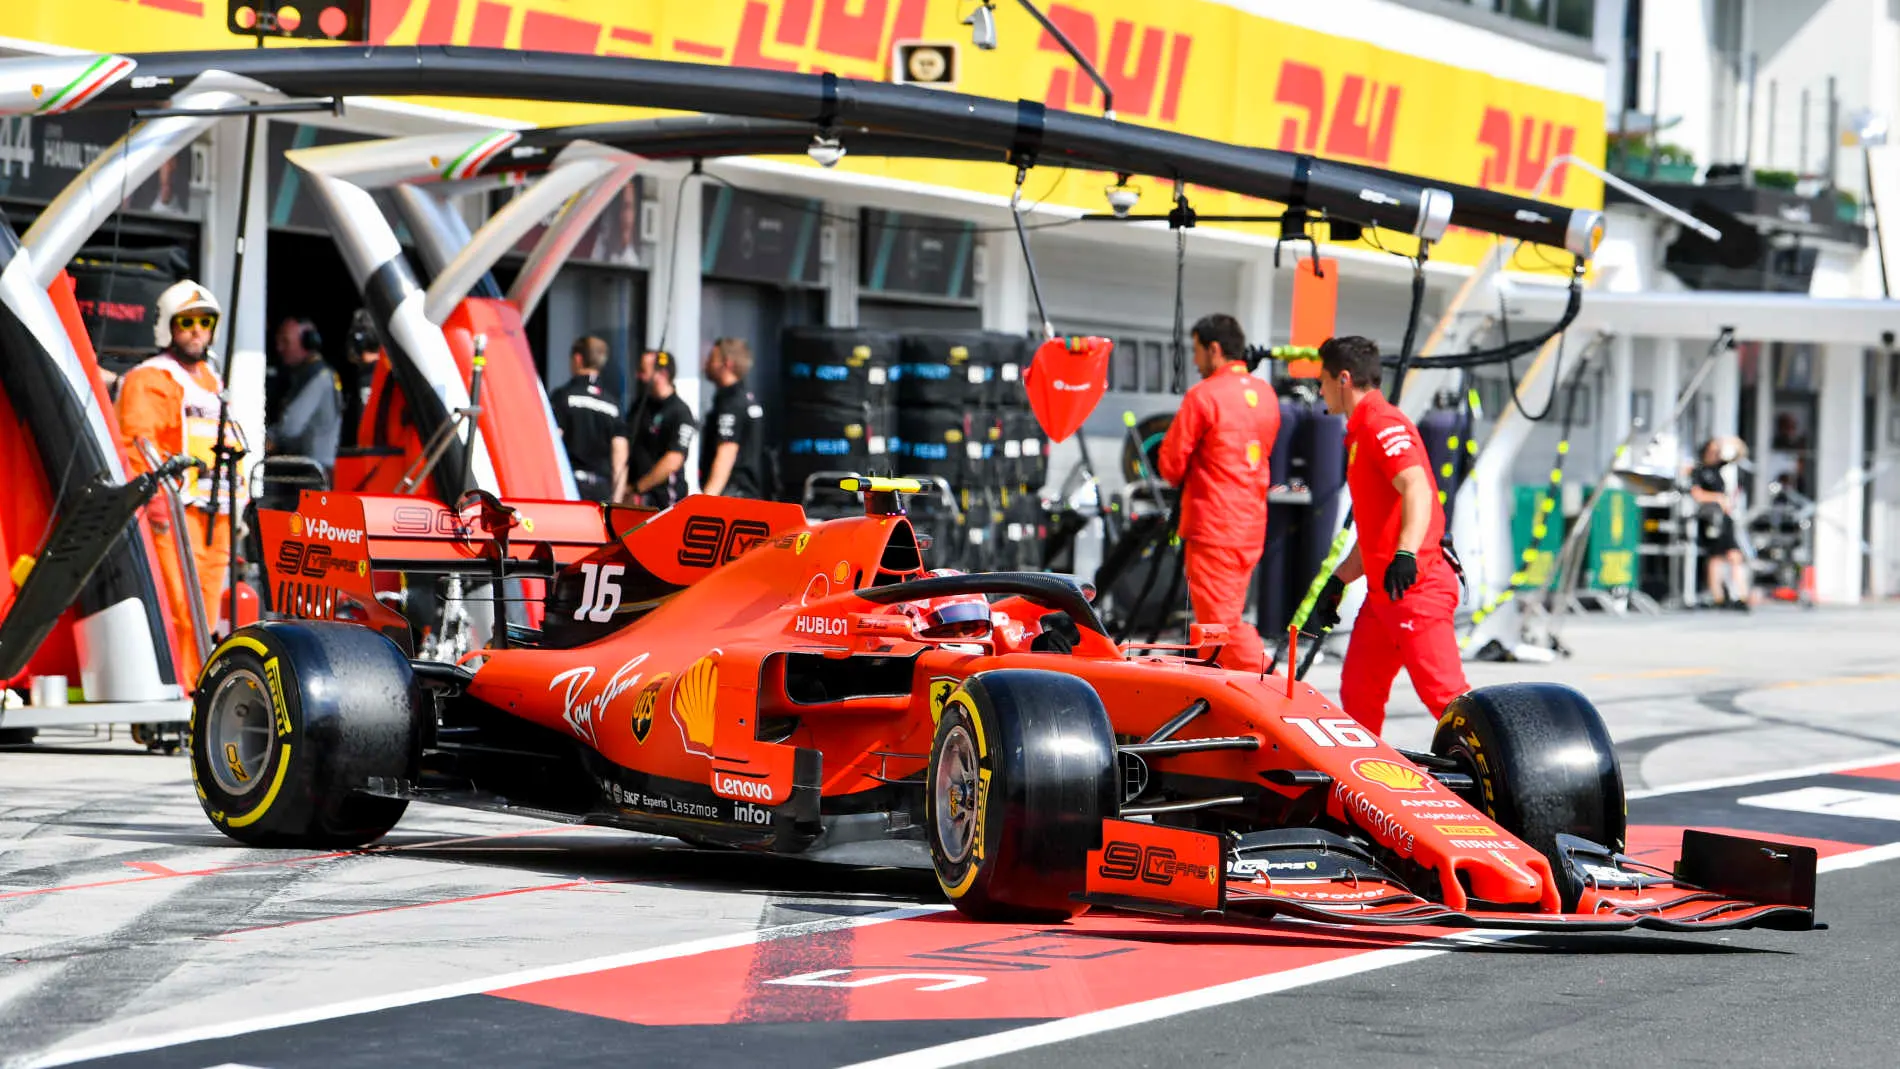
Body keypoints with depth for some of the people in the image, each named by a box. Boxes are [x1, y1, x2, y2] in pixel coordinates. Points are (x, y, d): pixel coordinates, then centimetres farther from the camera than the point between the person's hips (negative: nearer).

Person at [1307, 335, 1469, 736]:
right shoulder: (1361, 431, 23)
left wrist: (1406, 554, -39)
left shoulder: (1382, 422, -10)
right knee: (1357, 692, 12)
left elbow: (1417, 489, -26)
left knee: (1444, 693, -15)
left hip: (1416, 586, -11)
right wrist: (1337, 582, 28)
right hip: (1383, 591, 11)